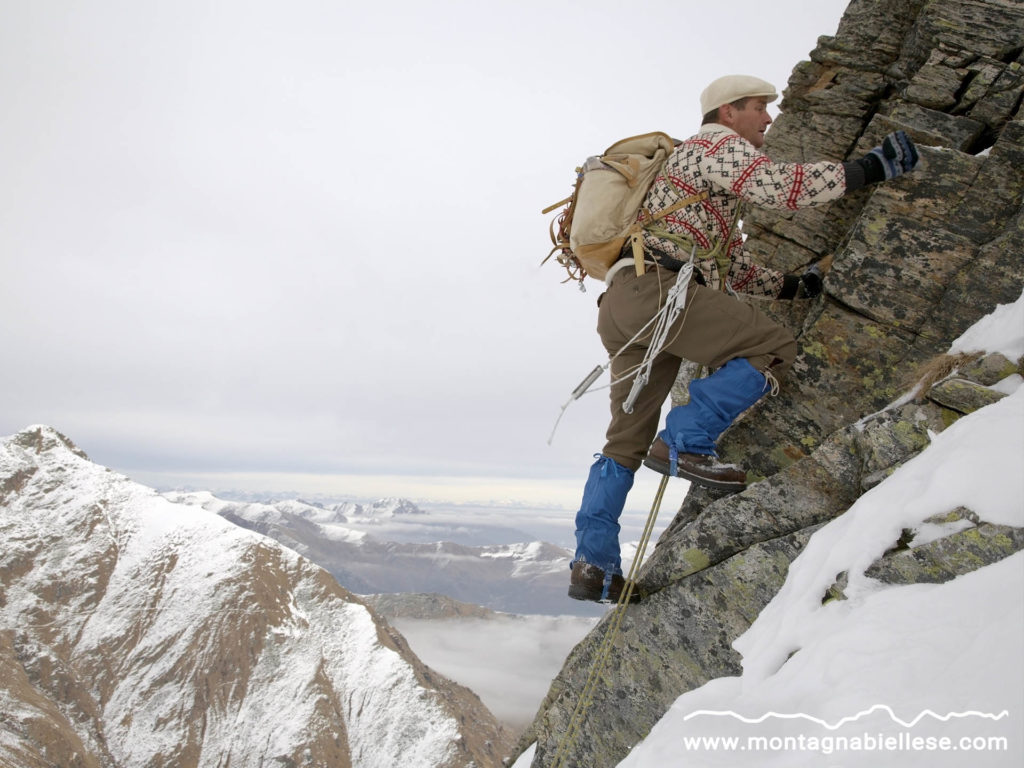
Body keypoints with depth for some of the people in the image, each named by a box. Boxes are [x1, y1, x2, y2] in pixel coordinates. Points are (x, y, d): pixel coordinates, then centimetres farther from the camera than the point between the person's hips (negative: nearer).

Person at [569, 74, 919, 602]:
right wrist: (869, 169, -4)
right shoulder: (716, 143, 7)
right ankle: (684, 444, -14)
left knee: (626, 441, 8)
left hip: (620, 302, 10)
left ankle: (592, 567, 6)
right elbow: (778, 185, -11)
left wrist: (794, 286, 25)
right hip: (655, 286, -10)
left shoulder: (718, 198, 37)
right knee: (772, 347, -9)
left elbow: (735, 269, 36)